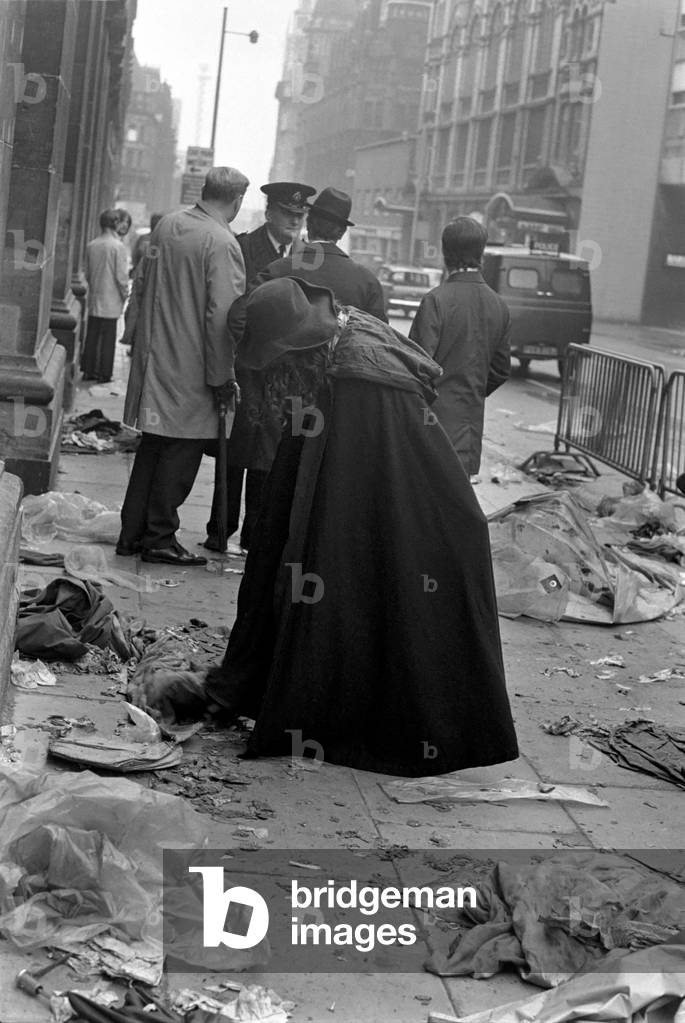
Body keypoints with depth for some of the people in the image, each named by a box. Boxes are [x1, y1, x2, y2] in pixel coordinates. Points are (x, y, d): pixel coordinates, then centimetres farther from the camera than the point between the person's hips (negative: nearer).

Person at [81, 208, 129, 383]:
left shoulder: (91, 245, 3)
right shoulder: (118, 246, -13)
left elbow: (87, 273, 11)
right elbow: (121, 276, -13)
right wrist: (124, 294, 1)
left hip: (94, 298, 5)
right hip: (111, 301, -5)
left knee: (91, 336, 11)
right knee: (108, 338, 1)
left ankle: (88, 370, 14)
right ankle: (103, 373, 4)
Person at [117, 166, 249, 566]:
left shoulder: (167, 225, 6)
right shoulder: (221, 243, -17)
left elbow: (141, 284, 16)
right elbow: (221, 316, -21)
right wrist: (222, 379, -14)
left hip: (154, 354, 8)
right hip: (191, 367, -8)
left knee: (153, 444, 16)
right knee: (182, 448, 3)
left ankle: (133, 533, 21)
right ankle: (160, 537, 8)